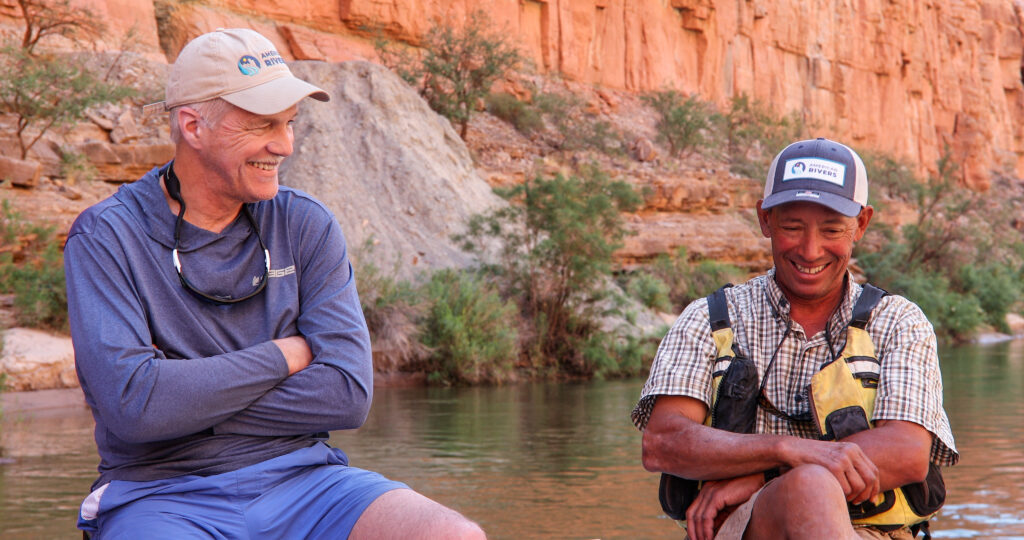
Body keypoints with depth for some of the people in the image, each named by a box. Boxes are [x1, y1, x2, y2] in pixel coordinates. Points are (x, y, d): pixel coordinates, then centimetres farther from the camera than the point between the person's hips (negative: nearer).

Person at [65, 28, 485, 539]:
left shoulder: (305, 225, 6)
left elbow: (348, 392, -4)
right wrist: (283, 357, -8)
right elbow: (132, 404, -18)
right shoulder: (105, 237, -4)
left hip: (297, 478, 4)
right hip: (161, 492, -3)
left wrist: (191, 403, -12)